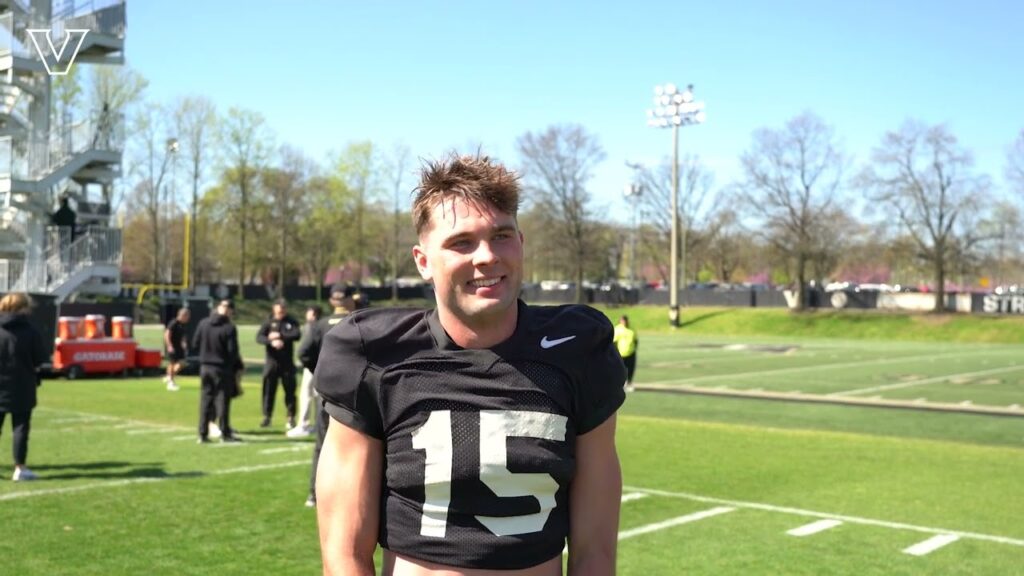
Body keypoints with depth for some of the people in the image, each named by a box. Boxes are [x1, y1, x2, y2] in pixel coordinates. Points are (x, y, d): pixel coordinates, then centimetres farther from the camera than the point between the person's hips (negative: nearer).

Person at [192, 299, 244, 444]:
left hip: (205, 367, 5)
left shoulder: (203, 323, 0)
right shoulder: (229, 328, -14)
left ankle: (203, 434, 11)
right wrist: (236, 361, 6)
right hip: (222, 368, -4)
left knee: (205, 400, 10)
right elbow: (233, 351, -14)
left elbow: (195, 344, 4)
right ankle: (225, 433, 6)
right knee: (222, 400, 2)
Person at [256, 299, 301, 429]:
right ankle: (267, 416, 12)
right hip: (271, 361, 1)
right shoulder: (268, 322, 5)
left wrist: (280, 335, -17)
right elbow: (259, 337, -8)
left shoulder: (292, 322, 6)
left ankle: (291, 418, 9)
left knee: (290, 390, 2)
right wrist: (271, 341, -26)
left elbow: (297, 335, -12)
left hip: (287, 363, 0)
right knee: (268, 390, 2)